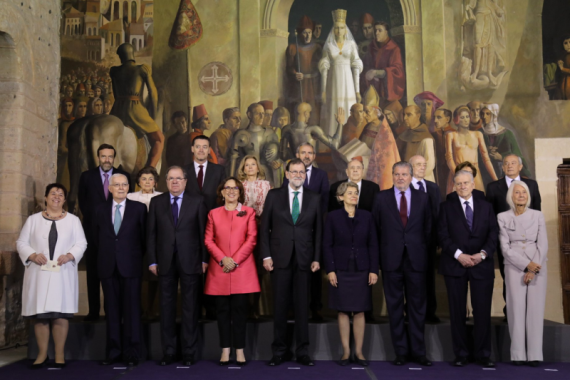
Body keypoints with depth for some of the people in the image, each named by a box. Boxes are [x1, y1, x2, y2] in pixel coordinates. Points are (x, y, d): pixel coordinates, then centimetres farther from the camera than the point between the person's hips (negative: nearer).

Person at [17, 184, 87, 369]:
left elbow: (81, 243, 5)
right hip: (38, 274, 1)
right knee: (39, 315, 1)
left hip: (63, 274, 0)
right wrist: (33, 255, -11)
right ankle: (42, 354, 12)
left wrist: (69, 256, -13)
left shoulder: (73, 220, 9)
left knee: (61, 315, -2)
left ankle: (59, 355, 7)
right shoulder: (33, 219, 10)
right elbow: (21, 242, 8)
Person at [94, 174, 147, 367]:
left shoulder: (138, 208, 2)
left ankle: (131, 352, 9)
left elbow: (144, 235, 4)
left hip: (130, 266, -2)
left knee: (131, 309, 1)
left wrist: (138, 257, 4)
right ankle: (113, 351, 15)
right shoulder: (101, 210, 10)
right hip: (108, 267, 3)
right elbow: (97, 237, 14)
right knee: (111, 309, 7)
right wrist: (104, 257, 9)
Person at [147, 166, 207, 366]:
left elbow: (203, 232, 1)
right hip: (165, 262, 2)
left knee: (190, 307, 4)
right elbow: (151, 233, 6)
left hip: (190, 261, -1)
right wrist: (152, 261, 0)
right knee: (167, 306, 7)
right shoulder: (156, 202, 8)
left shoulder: (197, 201, 3)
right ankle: (168, 351, 16)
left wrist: (204, 259, -3)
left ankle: (189, 352, 12)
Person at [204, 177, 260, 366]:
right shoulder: (213, 213, 12)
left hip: (242, 269, -1)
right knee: (223, 310, 4)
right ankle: (225, 350, 11)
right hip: (219, 270, 1)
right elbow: (208, 240, 5)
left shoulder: (249, 212, 9)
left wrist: (235, 260, -10)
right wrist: (223, 258, -10)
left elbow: (251, 239, 0)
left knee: (240, 309, 0)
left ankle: (240, 351, 8)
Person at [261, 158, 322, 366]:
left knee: (302, 306, 5)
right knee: (280, 306, 4)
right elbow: (264, 227, 3)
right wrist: (266, 255, -4)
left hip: (304, 259, 1)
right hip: (280, 258, -1)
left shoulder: (314, 198, 8)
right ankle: (280, 351, 15)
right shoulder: (274, 195, 5)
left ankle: (302, 351, 15)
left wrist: (316, 258, 0)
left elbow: (318, 230, 7)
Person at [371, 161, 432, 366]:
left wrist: (425, 252, 6)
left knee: (417, 306, 5)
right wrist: (379, 255, 4)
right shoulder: (381, 198, 5)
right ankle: (401, 351, 15)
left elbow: (428, 228, 10)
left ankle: (418, 351, 16)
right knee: (395, 307, 5)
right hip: (391, 259, 0)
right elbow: (375, 227, 6)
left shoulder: (423, 198, 7)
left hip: (416, 259, 1)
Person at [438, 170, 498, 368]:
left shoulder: (486, 207, 11)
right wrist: (459, 254, -13)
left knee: (483, 311, 0)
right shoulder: (447, 207, 7)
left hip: (482, 265, 1)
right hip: (455, 265, -1)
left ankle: (483, 354, 11)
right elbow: (443, 235, -2)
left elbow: (493, 234, 4)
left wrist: (483, 254, -12)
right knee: (457, 312, 3)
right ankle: (460, 353, 12)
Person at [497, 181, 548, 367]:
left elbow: (543, 245, 1)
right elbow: (505, 248, -3)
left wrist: (533, 269, -9)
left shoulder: (538, 216, 6)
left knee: (536, 310, 0)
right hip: (514, 268, -1)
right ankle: (518, 355, 3)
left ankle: (535, 354, 5)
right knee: (516, 310, -2)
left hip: (538, 267, 1)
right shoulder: (503, 217, 2)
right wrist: (526, 265, -12)